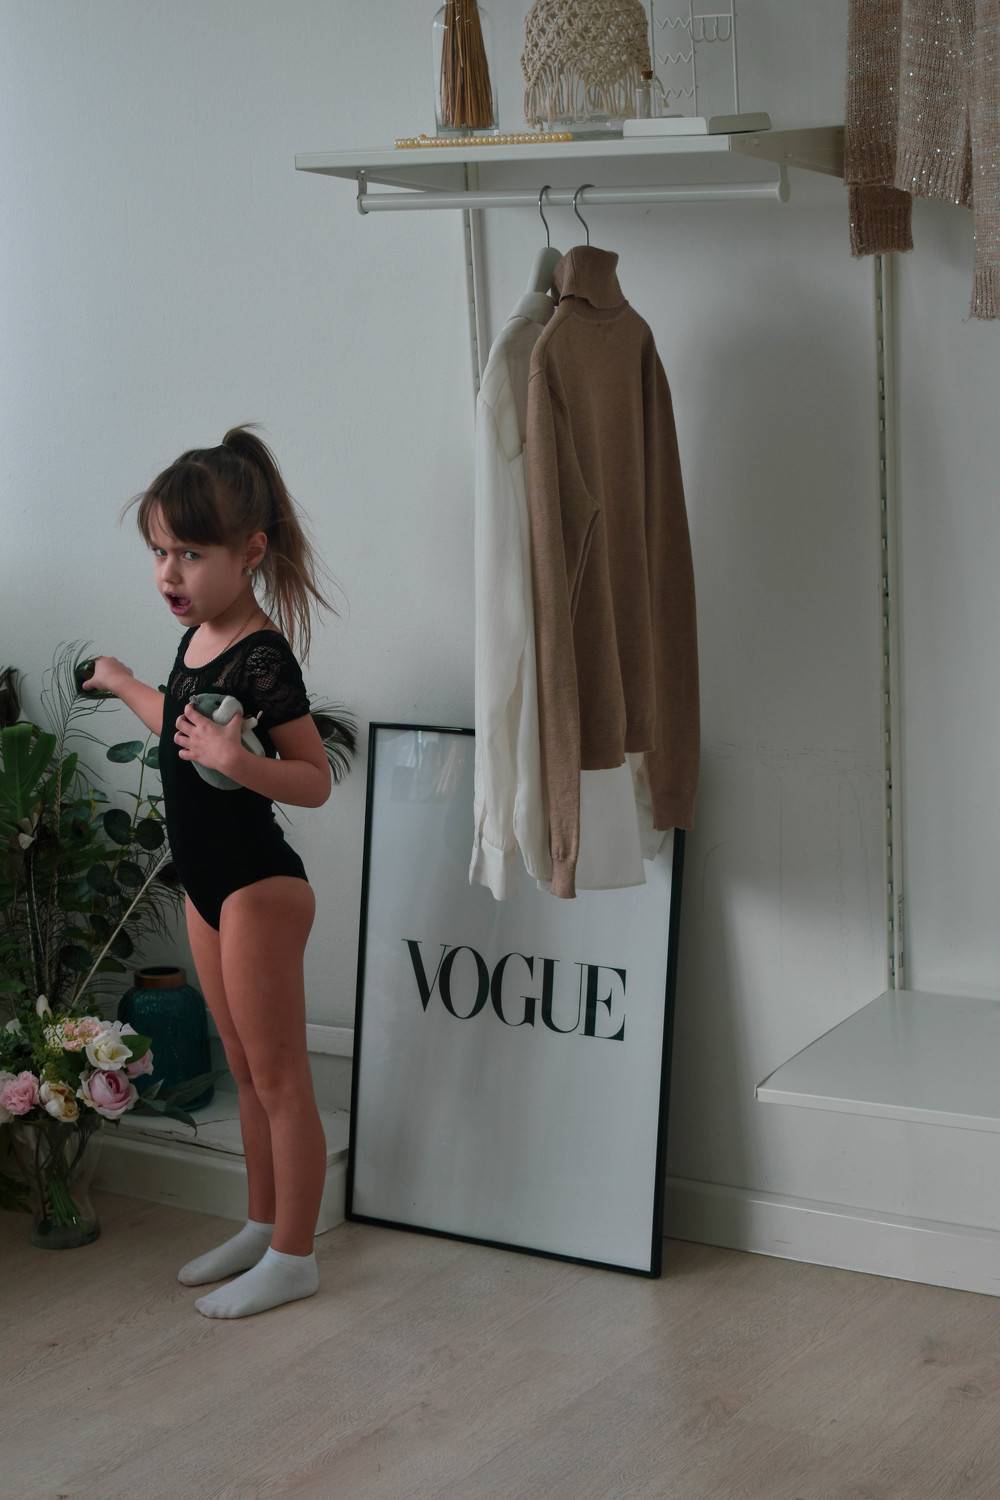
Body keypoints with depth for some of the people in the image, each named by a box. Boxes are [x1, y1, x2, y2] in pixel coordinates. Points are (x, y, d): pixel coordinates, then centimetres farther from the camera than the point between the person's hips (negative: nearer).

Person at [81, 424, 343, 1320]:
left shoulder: (263, 656, -21)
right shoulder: (197, 638, 5)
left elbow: (316, 781, -20)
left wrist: (241, 762, -36)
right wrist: (127, 687, 33)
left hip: (258, 886, -9)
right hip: (209, 885, 9)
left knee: (279, 1079, 2)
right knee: (247, 1073, 19)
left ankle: (293, 1258, 13)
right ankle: (263, 1228, 31)